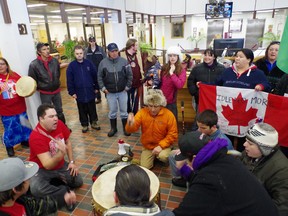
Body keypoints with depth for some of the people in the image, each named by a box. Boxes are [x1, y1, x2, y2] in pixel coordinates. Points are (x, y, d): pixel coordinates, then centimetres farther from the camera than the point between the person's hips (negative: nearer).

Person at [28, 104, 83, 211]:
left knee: (78, 181, -4)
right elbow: (48, 165, -34)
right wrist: (61, 153, -52)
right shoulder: (36, 137, -30)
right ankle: (64, 195, -12)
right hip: (42, 170, -5)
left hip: (60, 165, 5)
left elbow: (68, 143, 5)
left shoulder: (59, 124, -13)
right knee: (36, 188, -33)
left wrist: (72, 162, -1)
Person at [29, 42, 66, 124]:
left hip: (56, 91, 4)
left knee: (59, 111, 18)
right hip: (45, 93, -3)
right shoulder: (34, 64, -16)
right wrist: (40, 87, -7)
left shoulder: (55, 61, -4)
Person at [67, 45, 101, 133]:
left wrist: (96, 87, 4)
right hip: (79, 93, 0)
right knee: (82, 110, 12)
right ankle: (84, 124, 28)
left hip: (90, 91, 1)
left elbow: (95, 76, 3)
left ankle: (94, 122, 30)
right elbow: (69, 80, -3)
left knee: (92, 109, 13)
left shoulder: (89, 63, -2)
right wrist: (72, 92, -5)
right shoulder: (71, 65, -4)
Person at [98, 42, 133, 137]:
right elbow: (100, 77, 2)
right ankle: (113, 128, 30)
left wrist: (127, 86, -3)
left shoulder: (124, 61, -7)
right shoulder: (103, 63, -6)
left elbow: (130, 75, -1)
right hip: (110, 92, 0)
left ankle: (125, 128, 26)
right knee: (112, 111, 12)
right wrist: (103, 88, -4)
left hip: (122, 91, 0)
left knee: (124, 110, 10)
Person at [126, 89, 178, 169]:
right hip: (147, 146, 3)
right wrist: (130, 124, -41)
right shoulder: (142, 112, -14)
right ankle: (152, 156, 25)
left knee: (163, 156, -31)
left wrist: (161, 146, -24)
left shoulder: (169, 114, -19)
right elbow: (132, 129, -17)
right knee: (144, 167, -6)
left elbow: (173, 134, -14)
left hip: (163, 144, -2)